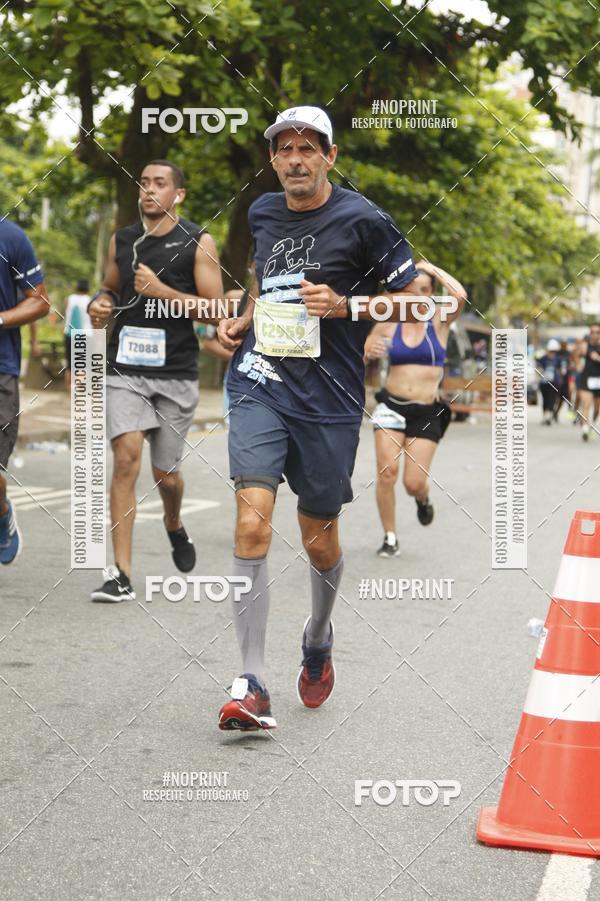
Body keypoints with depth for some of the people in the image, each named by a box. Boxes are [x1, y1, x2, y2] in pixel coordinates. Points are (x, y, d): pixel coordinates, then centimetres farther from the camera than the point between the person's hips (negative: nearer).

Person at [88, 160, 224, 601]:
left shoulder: (198, 242, -3)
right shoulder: (121, 240, 9)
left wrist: (160, 290, -17)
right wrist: (101, 304, 1)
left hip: (176, 372, -2)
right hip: (125, 368, 2)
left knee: (166, 472, 8)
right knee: (126, 458, -15)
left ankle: (175, 526, 45)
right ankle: (122, 574, -13)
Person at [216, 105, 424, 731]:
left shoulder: (362, 220, -5)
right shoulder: (262, 213, 11)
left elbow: (411, 298, -1)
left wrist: (344, 306, -15)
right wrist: (243, 320, 12)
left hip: (328, 396, -2)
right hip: (260, 383, 3)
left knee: (318, 538, 9)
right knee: (252, 521, -15)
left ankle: (318, 639, 42)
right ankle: (251, 684, -11)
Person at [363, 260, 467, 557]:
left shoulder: (439, 323, 0)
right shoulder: (387, 325, 4)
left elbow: (460, 295, -19)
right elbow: (361, 357, 12)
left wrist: (432, 268, -7)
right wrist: (369, 353, -12)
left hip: (426, 412, -1)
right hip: (392, 406, 1)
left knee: (414, 483, -6)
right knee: (387, 472, -13)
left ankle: (423, 499, 33)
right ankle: (390, 537, 5)